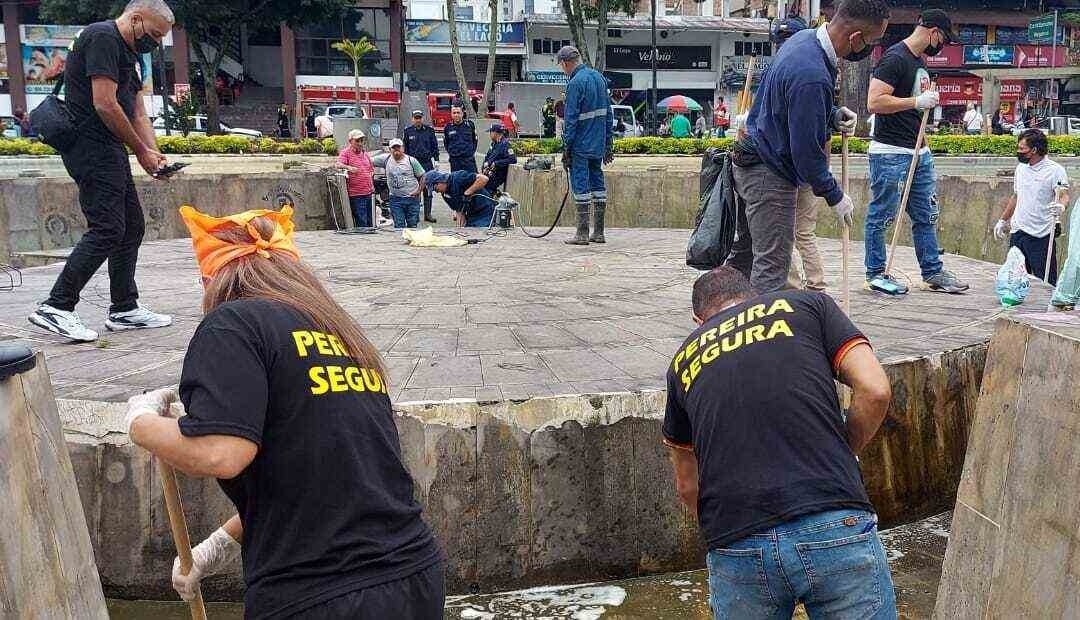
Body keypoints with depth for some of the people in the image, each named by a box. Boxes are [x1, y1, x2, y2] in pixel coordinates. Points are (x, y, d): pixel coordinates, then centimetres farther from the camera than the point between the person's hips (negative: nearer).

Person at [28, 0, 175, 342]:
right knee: (107, 230, -14)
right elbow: (105, 104, -18)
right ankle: (56, 307, -11)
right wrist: (141, 151, -10)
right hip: (91, 145, -11)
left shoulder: (127, 54, 21)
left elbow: (138, 114, 19)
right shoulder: (103, 37, -11)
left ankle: (125, 309, 18)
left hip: (107, 150, 11)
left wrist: (155, 153, 3)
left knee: (132, 227, 11)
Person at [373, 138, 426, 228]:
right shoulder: (386, 159, 5)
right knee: (399, 227, 0)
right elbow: (370, 161, 7)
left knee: (412, 225, 5)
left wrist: (419, 190, -3)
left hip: (412, 198, -1)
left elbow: (422, 176, 4)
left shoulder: (411, 160, 1)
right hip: (395, 199, 1)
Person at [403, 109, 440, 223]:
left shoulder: (429, 130, 5)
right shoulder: (408, 131, 5)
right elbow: (405, 148, 9)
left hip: (427, 163, 1)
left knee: (428, 189, 3)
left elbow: (435, 146, 9)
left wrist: (436, 160, 4)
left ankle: (427, 214, 9)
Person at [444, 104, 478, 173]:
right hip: (454, 160, 1)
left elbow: (475, 140, 14)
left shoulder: (469, 124, 3)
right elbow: (445, 143, 16)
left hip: (469, 158, -1)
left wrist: (472, 151, 8)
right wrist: (450, 152, 8)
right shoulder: (448, 127, 3)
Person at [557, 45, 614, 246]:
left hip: (581, 145, -8)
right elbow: (608, 113, 15)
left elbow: (571, 119, -16)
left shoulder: (575, 83, -14)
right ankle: (598, 232, 15)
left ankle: (582, 233, -3)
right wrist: (608, 144, 19)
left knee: (580, 186, -4)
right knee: (598, 184, 11)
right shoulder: (599, 77, 11)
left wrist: (566, 147, -10)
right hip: (598, 145, 8)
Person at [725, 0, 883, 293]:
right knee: (771, 268, -6)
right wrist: (835, 196, -10)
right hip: (770, 174, -10)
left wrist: (833, 115, 3)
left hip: (750, 165, 10)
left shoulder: (806, 37, 2)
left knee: (744, 252, 20)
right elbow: (806, 151, -23)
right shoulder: (811, 76, -29)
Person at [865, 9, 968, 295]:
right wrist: (917, 102, -20)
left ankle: (933, 273, 20)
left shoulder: (919, 62, 17)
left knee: (926, 216, 12)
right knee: (880, 216, 1)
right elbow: (874, 102, -23)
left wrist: (929, 99, 16)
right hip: (890, 153, -10)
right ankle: (876, 273, 11)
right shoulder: (894, 58, -13)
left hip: (919, 152, 10)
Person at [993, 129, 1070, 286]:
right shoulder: (1020, 168, 13)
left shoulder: (1055, 170, -7)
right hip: (1018, 232, 6)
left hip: (1041, 236, -6)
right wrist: (1003, 220, 28)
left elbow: (1064, 195, -16)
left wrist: (1060, 206, -39)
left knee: (1046, 282, -6)